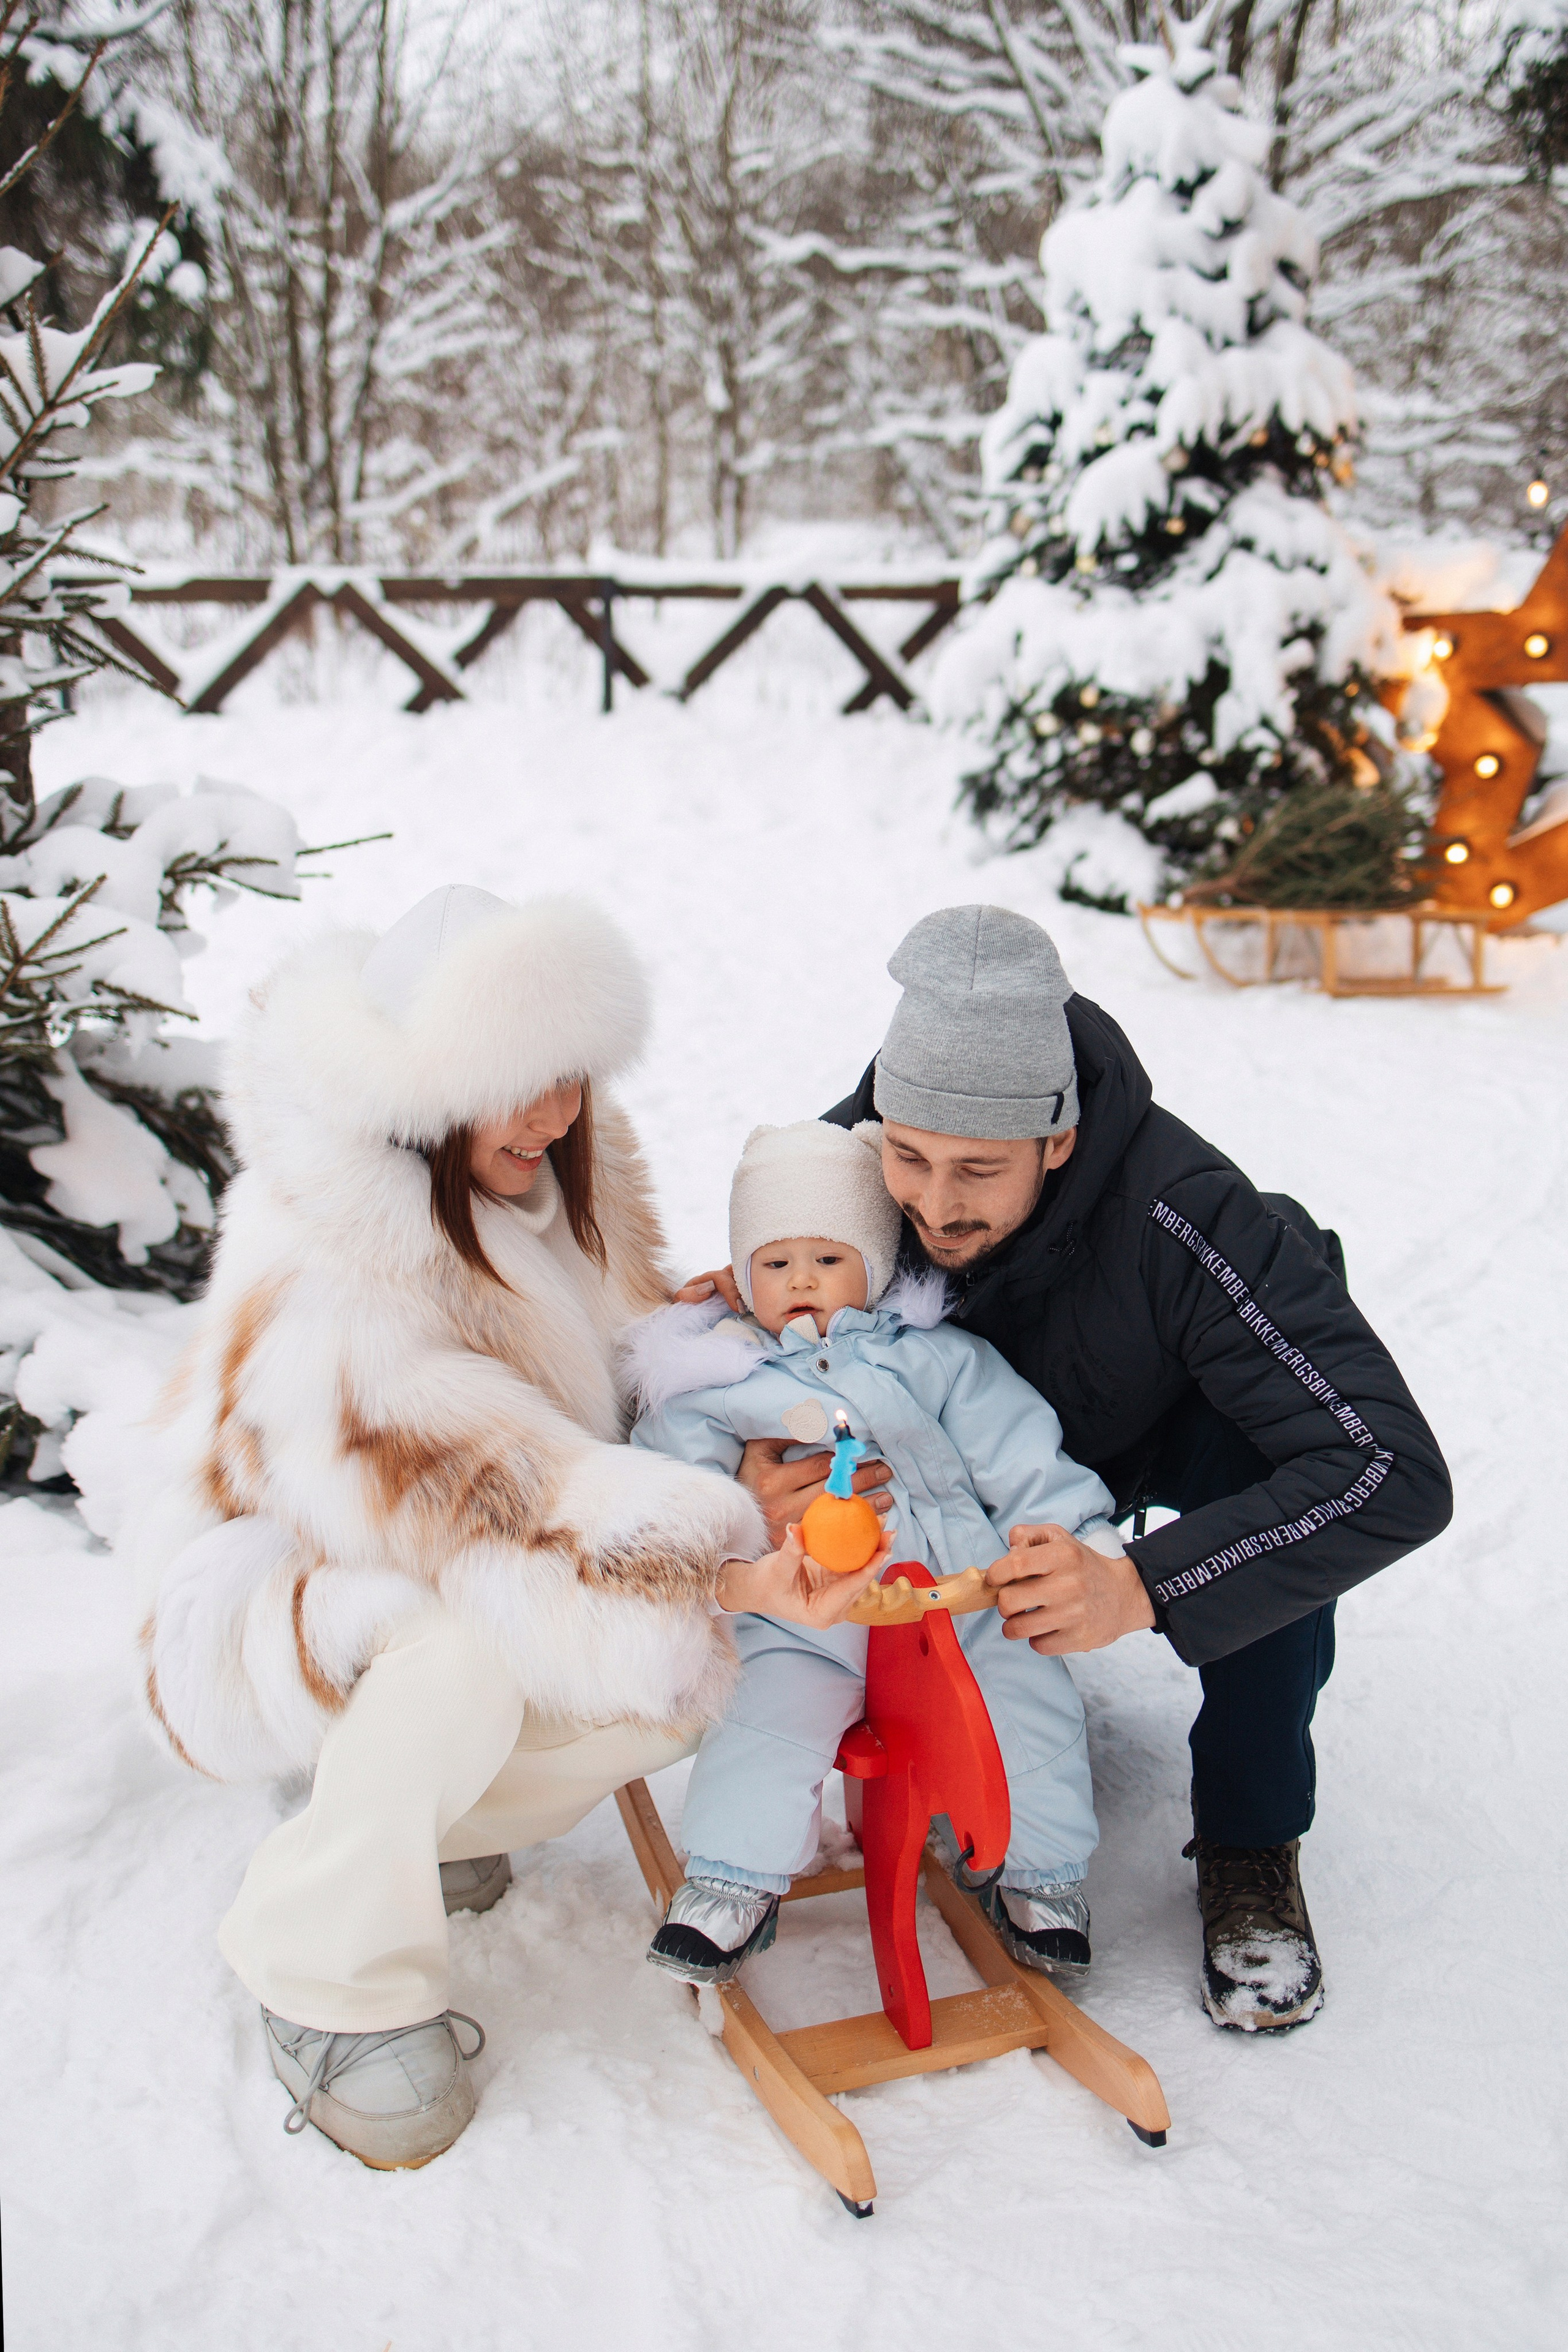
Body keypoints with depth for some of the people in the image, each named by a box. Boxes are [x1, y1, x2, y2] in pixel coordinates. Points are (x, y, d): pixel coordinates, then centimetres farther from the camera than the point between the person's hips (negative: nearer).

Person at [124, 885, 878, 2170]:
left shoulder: (562, 1159, -8)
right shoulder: (320, 1284, -32)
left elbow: (631, 1330, 7)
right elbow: (483, 1499, -38)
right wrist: (723, 1572, -48)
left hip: (461, 1562, 7)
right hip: (281, 1595, -7)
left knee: (694, 1680, -18)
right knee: (466, 1654, -39)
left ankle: (424, 1825, 8)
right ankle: (332, 1989, -15)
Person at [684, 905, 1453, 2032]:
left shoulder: (1182, 1219, -43)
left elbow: (1396, 1475, -49)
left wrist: (1140, 1587, -59)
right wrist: (746, 1492, -43)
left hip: (1169, 1437, -3)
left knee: (1265, 1456, -36)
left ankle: (1249, 1839, -15)